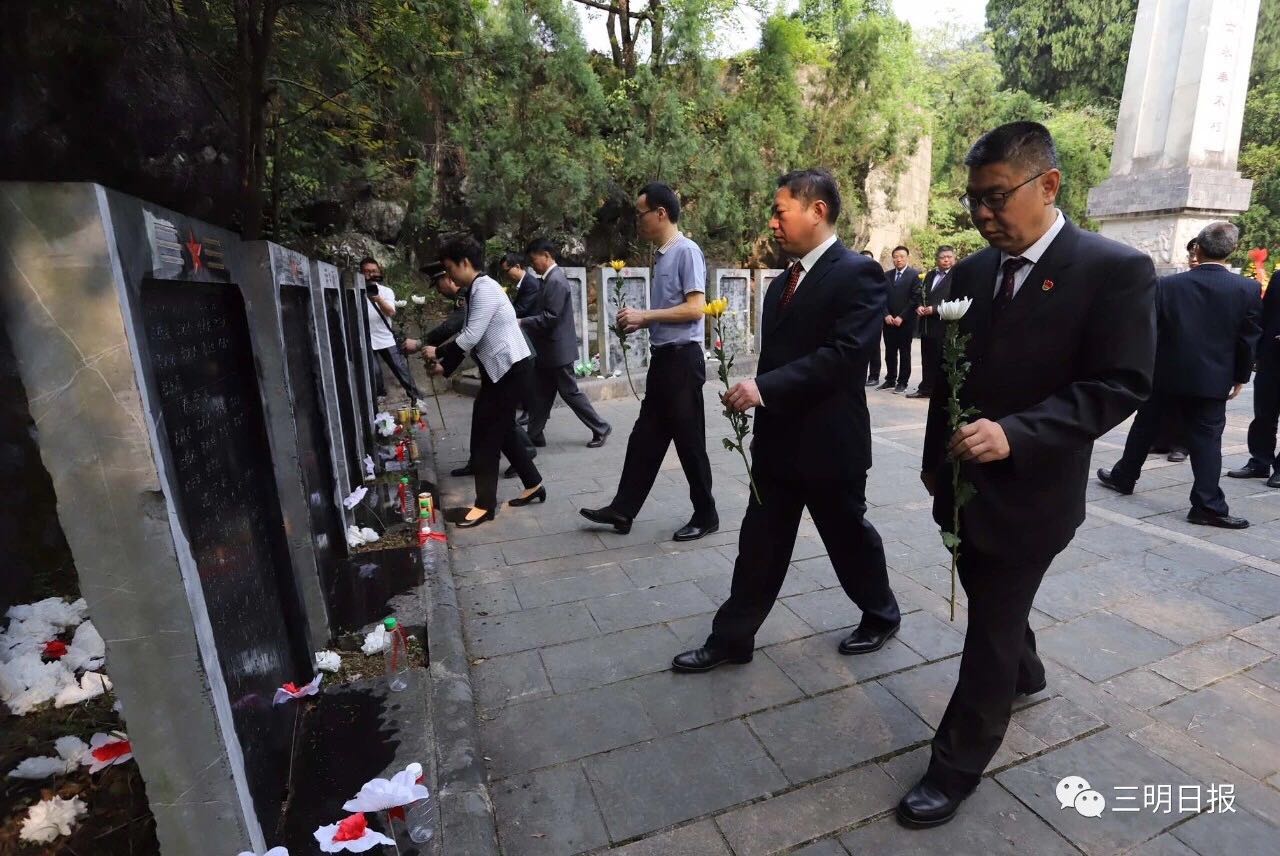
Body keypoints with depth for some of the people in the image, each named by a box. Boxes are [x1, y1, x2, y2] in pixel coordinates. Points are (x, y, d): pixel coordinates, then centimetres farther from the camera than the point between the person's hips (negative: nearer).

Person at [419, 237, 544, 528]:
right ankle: (533, 485, 28)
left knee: (486, 436, -4)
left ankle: (485, 504, 6)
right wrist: (445, 366, 9)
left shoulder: (485, 289, -16)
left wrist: (438, 352, -8)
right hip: (501, 371, 10)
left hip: (512, 371, -10)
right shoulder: (475, 291, 14)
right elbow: (469, 338, 17)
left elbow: (471, 337, -21)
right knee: (501, 432, 16)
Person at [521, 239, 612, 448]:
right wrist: (523, 321, 8)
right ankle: (534, 436, 20)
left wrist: (521, 322, -18)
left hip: (558, 349, -10)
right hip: (548, 349, 10)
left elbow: (550, 317, -23)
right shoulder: (550, 279, 13)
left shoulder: (556, 280, -18)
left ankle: (601, 429, 11)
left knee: (570, 392, 0)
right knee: (540, 394, 12)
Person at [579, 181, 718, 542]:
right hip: (662, 358, 9)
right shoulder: (661, 255, 13)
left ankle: (705, 515, 18)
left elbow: (695, 309, -19)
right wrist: (639, 322, 6)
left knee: (689, 442, 2)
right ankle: (622, 510, 22)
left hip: (682, 359, -9)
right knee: (644, 438, 12)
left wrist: (645, 315, -15)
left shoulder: (687, 251, -12)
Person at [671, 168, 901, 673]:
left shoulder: (857, 273, -12)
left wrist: (764, 387, -29)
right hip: (777, 439, 7)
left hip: (828, 441, -7)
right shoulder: (783, 283, 13)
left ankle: (881, 615, 40)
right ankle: (732, 638, 22)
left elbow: (846, 352, -24)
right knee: (759, 545, 11)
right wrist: (755, 396, 14)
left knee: (849, 536, 13)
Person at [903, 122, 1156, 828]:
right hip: (964, 479, 6)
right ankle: (1024, 675, 54)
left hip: (1030, 491, -6)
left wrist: (1014, 434, -30)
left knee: (992, 626, 4)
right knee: (990, 603, 24)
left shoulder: (1117, 269, -12)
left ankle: (956, 765, 22)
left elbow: (1120, 386, -17)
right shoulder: (970, 272, 4)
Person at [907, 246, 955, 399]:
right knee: (927, 359, 12)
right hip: (927, 325, 7)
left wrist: (934, 309, -18)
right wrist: (919, 306, -1)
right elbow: (921, 295, 20)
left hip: (944, 325, -6)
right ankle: (926, 388, 20)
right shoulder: (929, 275, 17)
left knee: (942, 360, 0)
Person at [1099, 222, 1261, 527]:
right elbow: (1248, 339, -1)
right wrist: (1240, 377, 10)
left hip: (1164, 374, 0)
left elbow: (1150, 330, -2)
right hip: (1211, 379, 0)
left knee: (1145, 428, 15)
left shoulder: (1169, 284, -6)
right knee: (1206, 440, 2)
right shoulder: (1248, 289, -5)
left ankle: (1123, 477, 27)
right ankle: (1207, 505, 2)